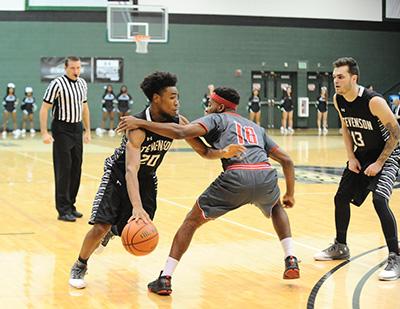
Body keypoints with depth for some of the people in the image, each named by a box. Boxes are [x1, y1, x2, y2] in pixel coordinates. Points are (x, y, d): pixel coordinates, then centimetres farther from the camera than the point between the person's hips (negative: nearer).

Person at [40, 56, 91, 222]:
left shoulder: (82, 83, 8)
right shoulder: (57, 84, -13)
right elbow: (44, 108, -12)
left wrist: (88, 130, 16)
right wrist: (44, 132, -19)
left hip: (77, 129, 7)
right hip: (62, 129, -7)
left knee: (76, 169, 9)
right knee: (63, 169, -6)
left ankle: (71, 205, 20)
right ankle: (63, 210, -2)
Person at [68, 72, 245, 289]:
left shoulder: (178, 122, -16)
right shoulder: (139, 127, -34)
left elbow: (204, 152, -8)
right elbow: (131, 170, -44)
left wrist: (223, 153, -32)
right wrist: (137, 207, -58)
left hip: (147, 178, 5)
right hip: (119, 174, -5)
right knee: (101, 227, -17)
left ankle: (115, 228, 36)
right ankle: (79, 267, 12)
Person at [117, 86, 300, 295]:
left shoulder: (217, 118, 19)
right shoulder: (255, 127, 34)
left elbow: (180, 132, 1)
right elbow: (286, 160, 32)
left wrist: (140, 123, 4)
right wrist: (290, 194, 42)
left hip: (236, 176, -4)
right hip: (266, 176, 5)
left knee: (192, 221, 12)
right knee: (276, 208, 39)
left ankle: (165, 279, 6)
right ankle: (291, 261, 26)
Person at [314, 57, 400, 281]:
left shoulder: (374, 101, -28)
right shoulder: (338, 100, -8)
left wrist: (379, 163, -20)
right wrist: (351, 157, 1)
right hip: (361, 155, 8)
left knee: (379, 200, -26)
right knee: (341, 198, 10)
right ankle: (341, 247, 32)